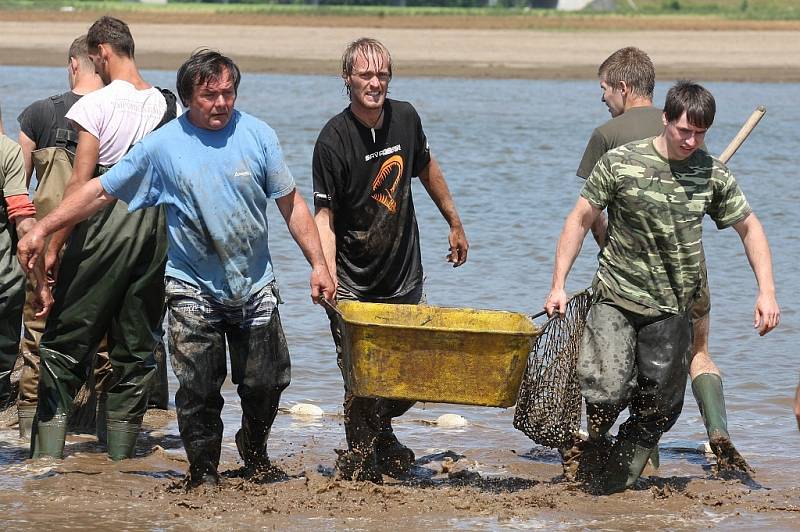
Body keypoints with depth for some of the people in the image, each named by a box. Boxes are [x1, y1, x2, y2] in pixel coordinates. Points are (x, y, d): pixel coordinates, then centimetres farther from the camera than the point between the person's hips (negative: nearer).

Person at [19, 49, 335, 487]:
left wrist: (318, 262, -1)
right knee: (198, 391, -4)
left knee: (266, 384, 4)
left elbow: (290, 204, 4)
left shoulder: (257, 135, -3)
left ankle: (254, 448, 33)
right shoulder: (162, 146, -7)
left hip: (255, 286, 2)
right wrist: (42, 229, -3)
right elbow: (101, 191, -1)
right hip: (193, 290, -1)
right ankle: (204, 472, 15)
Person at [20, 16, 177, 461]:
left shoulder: (97, 104, -10)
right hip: (155, 228, 5)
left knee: (67, 342, 1)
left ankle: (47, 455, -4)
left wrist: (53, 246, -9)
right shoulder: (168, 105, 5)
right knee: (137, 349, 11)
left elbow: (80, 183, -13)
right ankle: (121, 457, 13)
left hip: (104, 227, -5)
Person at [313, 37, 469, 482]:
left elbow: (426, 169, 20)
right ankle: (359, 457, 12)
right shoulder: (334, 140, -16)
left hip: (404, 276, 5)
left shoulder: (405, 119, -1)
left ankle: (379, 433, 35)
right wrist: (327, 276, -29)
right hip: (354, 282, -5)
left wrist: (455, 224, 26)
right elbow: (325, 216, -16)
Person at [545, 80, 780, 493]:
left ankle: (616, 484, 20)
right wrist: (558, 285, -5)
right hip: (617, 298, -3)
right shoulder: (620, 163, -8)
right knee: (608, 392, -19)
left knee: (657, 408, 3)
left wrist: (766, 292, 2)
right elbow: (580, 220, -1)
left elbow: (750, 228, 11)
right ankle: (591, 444, 11)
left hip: (672, 309, 3)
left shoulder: (713, 176, 0)